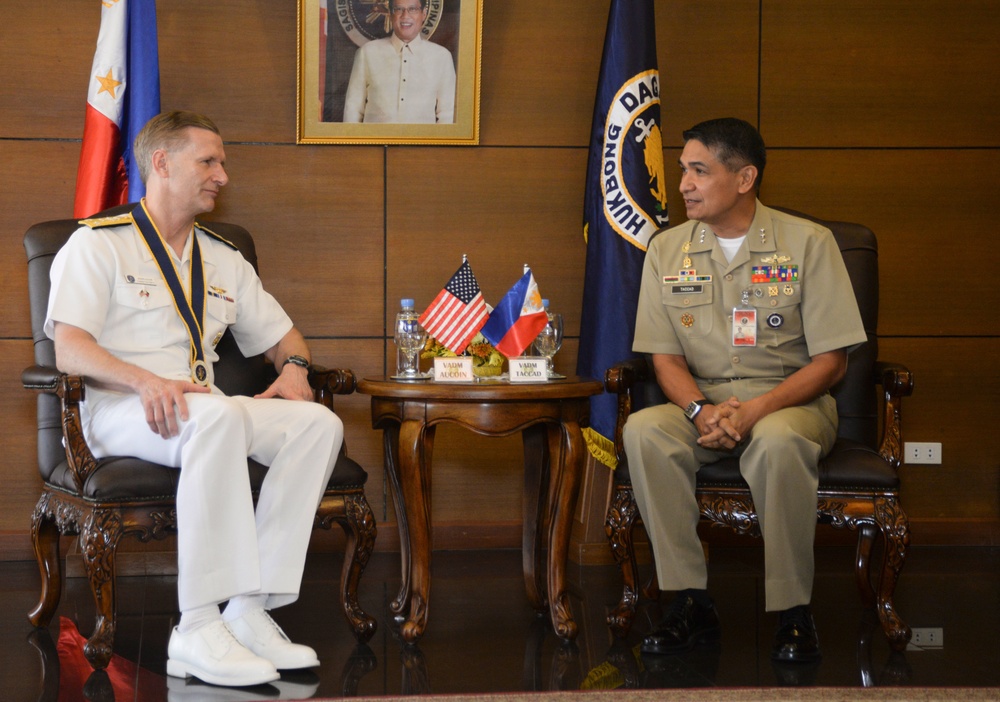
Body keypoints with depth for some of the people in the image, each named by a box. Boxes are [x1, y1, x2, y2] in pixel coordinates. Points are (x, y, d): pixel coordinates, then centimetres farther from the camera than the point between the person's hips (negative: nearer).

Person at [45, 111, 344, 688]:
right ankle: (199, 630, -42)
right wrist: (145, 381, -27)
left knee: (319, 423, -21)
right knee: (219, 415, -39)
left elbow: (281, 333, 30)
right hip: (118, 410, -6)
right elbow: (70, 349, -9)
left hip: (206, 410, 6)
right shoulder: (99, 245, 4)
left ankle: (252, 609, -28)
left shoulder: (224, 261, 24)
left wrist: (293, 367, 4)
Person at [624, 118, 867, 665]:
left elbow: (830, 361, -6)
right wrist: (701, 411, -16)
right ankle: (691, 603, -23)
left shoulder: (808, 243, -3)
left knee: (778, 441, -38)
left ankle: (792, 611, -22)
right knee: (643, 430, -29)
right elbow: (666, 357, 6)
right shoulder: (667, 250, 7)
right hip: (701, 400, 3)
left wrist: (755, 409, -20)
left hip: (791, 400, -3)